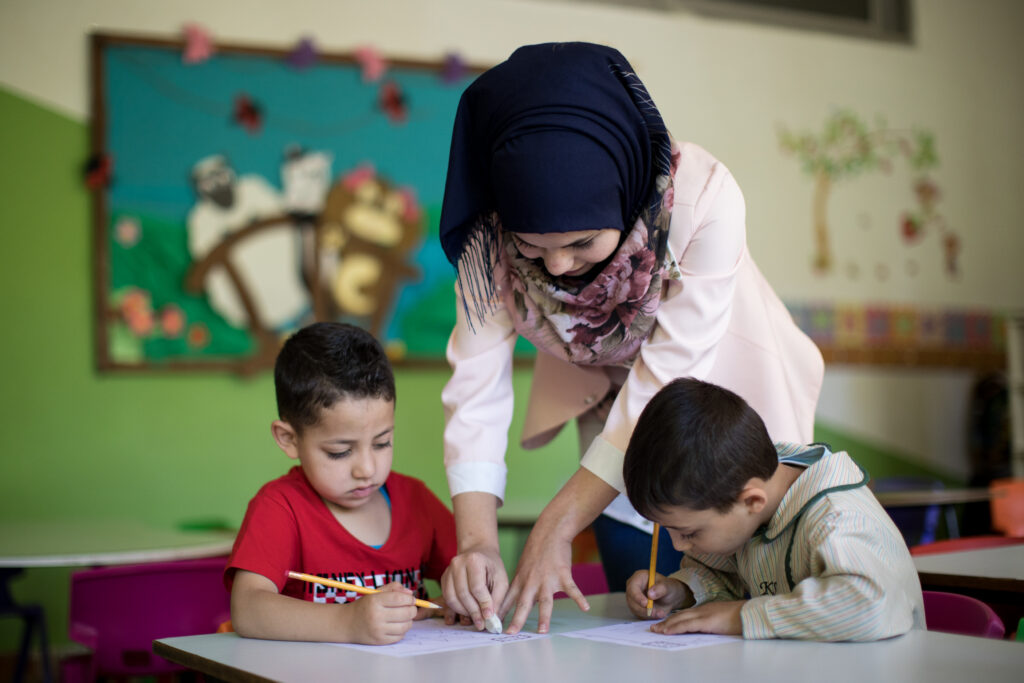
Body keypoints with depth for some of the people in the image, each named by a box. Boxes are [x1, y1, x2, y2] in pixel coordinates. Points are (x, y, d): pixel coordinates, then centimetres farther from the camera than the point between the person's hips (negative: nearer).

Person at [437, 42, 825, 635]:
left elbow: (668, 382, -35)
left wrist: (557, 527, -35)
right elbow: (477, 381, -25)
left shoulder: (703, 198, -37)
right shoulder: (490, 230, -27)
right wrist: (476, 542, -38)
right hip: (616, 416, 2)